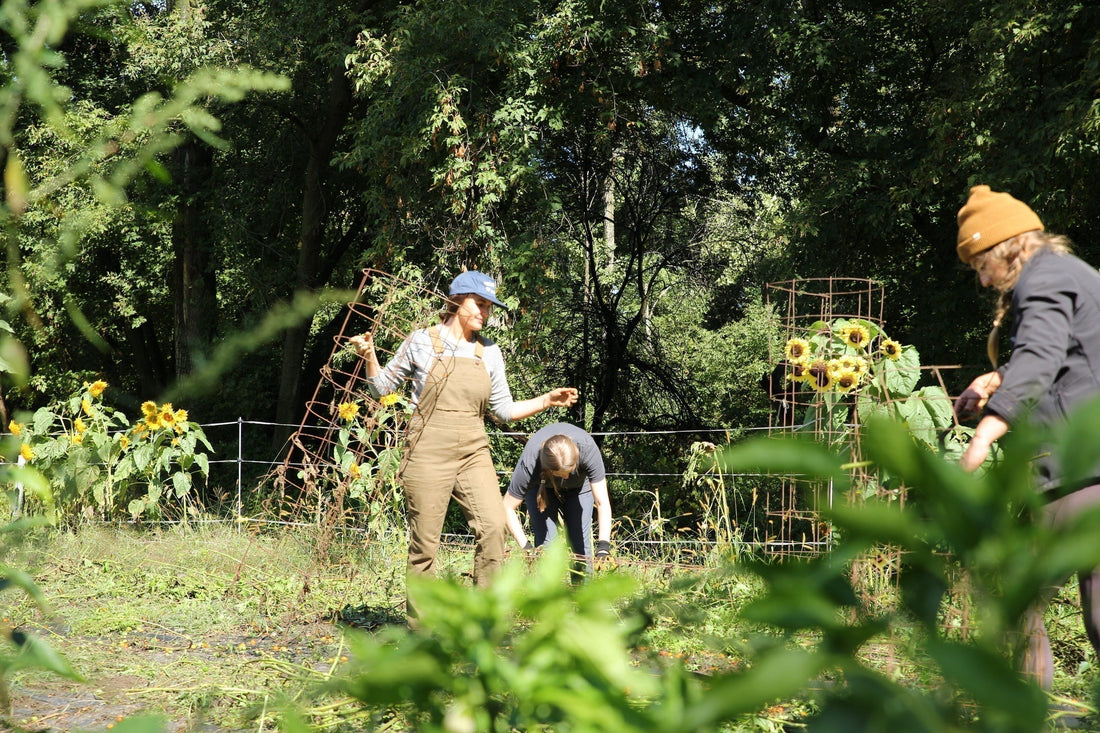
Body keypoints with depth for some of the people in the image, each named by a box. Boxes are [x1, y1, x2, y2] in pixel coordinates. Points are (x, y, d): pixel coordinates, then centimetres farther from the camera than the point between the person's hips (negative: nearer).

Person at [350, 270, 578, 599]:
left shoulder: (489, 353, 11)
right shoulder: (422, 341, 2)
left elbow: (505, 410, 15)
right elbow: (382, 388, 10)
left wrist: (546, 400, 3)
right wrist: (369, 357, -8)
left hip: (474, 454, 3)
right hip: (428, 453, -3)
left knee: (493, 527, -18)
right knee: (425, 542, -2)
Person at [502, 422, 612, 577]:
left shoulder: (587, 448, -40)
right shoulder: (529, 463, -40)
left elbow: (603, 502, -37)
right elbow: (508, 507, -30)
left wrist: (603, 546, -46)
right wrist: (525, 547, -37)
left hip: (579, 486, 1)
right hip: (541, 486, 0)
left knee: (581, 544, -8)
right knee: (545, 541, -15)